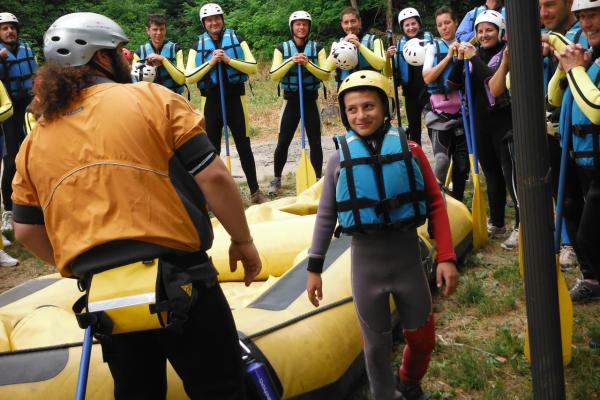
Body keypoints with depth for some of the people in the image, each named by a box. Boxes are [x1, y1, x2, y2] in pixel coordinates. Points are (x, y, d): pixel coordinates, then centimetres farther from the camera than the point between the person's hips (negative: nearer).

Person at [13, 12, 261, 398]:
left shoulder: (35, 141, 10)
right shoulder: (152, 99, -4)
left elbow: (27, 230, 14)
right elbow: (213, 177, -9)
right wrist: (243, 241, 4)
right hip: (177, 278, -5)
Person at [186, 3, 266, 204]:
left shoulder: (237, 39, 3)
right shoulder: (197, 46, 3)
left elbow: (252, 67, -5)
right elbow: (189, 78, -5)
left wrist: (229, 60, -16)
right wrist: (210, 63, -14)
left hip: (235, 98, 0)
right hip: (211, 101, 1)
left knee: (244, 146, 4)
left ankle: (255, 191, 11)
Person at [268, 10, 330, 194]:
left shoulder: (317, 48, 1)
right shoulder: (282, 48, 1)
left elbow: (326, 75, -8)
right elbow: (274, 76, -9)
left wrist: (307, 64, -21)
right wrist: (291, 61, -21)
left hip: (310, 100, 0)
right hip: (291, 100, 0)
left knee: (315, 142, 3)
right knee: (283, 142, 1)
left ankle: (318, 179, 14)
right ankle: (276, 179, 15)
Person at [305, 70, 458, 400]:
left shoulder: (409, 151, -6)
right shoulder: (340, 159, -5)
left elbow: (435, 204, -3)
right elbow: (326, 216, 2)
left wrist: (446, 257, -8)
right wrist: (314, 267, 3)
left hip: (408, 259, 1)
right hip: (366, 263, -1)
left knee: (422, 339, 15)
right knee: (377, 345, 13)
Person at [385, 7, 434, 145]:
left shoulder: (429, 38, -4)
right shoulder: (400, 45, 4)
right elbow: (389, 74, 4)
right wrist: (388, 58, -16)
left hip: (429, 90, -3)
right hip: (411, 93, 3)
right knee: (414, 130, 10)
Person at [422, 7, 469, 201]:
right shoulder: (433, 47, 3)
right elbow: (427, 77, -8)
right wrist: (448, 56, -10)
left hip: (462, 110, 2)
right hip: (440, 111, -2)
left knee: (462, 161, 6)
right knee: (442, 160, -14)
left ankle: (457, 203, 20)